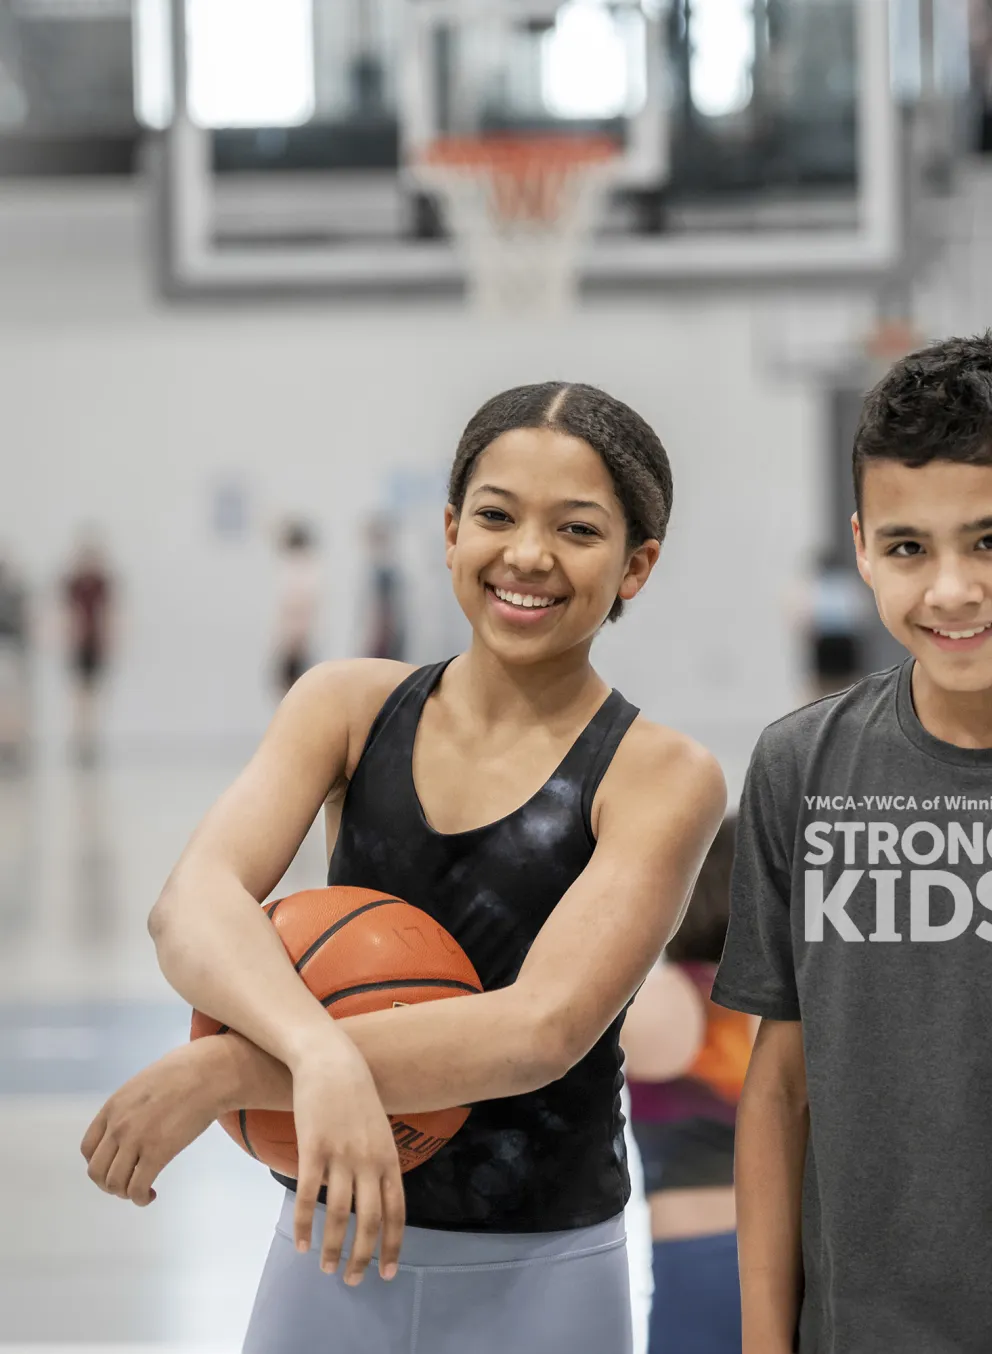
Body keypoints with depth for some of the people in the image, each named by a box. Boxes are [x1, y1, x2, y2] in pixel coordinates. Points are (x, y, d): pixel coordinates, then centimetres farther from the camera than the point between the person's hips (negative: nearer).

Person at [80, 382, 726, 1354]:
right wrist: (318, 1053, -36)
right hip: (328, 1247, 2)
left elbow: (543, 1030, -21)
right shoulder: (350, 708, 0)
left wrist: (221, 1071, -27)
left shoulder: (662, 779, -9)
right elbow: (192, 901, -16)